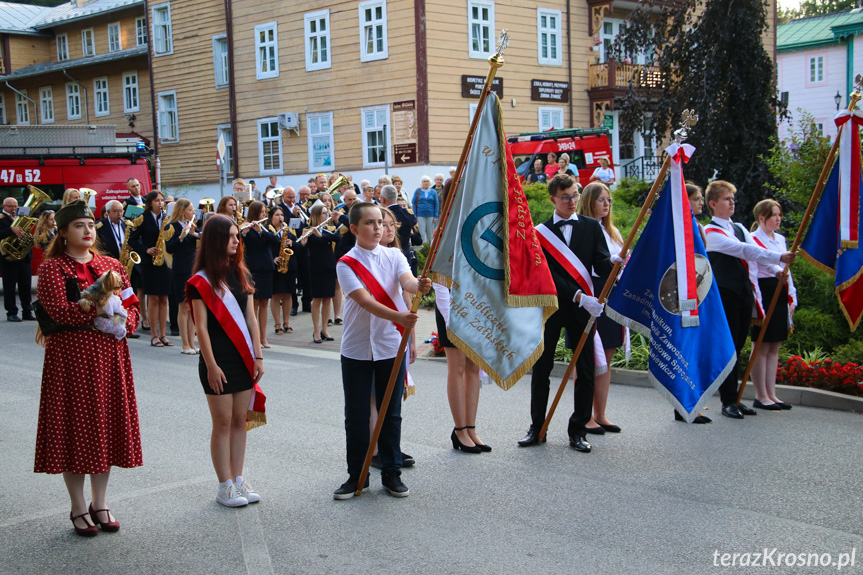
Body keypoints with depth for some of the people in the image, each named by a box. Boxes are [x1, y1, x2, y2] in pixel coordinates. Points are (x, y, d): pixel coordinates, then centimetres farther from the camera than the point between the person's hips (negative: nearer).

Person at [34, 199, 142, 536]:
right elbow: (58, 311, -16)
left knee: (107, 425, 8)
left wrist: (124, 321, -10)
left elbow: (133, 305, 10)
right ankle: (79, 508, 13)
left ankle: (100, 504, 20)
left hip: (109, 354, 5)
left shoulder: (111, 265, 12)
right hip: (70, 355, -5)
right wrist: (100, 307, -18)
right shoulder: (52, 268, -3)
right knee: (75, 426, 1)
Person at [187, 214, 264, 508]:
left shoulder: (240, 274, 10)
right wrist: (211, 365, -14)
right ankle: (224, 486, 7)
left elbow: (250, 318, 10)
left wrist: (257, 356, 5)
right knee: (223, 422, 0)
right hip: (218, 362, -5)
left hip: (243, 359, 6)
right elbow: (201, 327, -11)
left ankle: (238, 480, 16)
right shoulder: (201, 281, -8)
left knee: (240, 420, 8)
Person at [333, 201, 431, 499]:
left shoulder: (394, 256, 2)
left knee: (391, 412, 8)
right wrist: (397, 316, -36)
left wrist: (419, 286, -42)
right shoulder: (346, 264, -7)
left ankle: (391, 473, 20)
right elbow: (365, 301, -21)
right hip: (356, 348, -1)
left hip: (391, 345, 2)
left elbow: (408, 281, -18)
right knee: (356, 416, 6)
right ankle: (356, 475, 19)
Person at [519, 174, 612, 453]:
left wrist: (615, 265, -27)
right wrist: (578, 296, -18)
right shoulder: (541, 232, 2)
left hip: (583, 307, 1)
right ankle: (537, 428, 16)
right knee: (541, 369, 4)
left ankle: (578, 431, 14)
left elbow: (601, 265, -3)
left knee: (586, 371, 3)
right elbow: (548, 274, -7)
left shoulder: (591, 226, 6)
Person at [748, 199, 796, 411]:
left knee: (774, 347, 8)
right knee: (761, 347, -4)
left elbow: (787, 269, 19)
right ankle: (761, 396, 1)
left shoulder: (780, 239, 16)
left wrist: (792, 298, 13)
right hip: (764, 293, -8)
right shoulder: (753, 240, -7)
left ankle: (771, 394, 13)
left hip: (780, 294, 8)